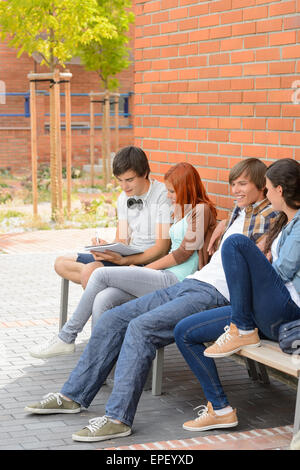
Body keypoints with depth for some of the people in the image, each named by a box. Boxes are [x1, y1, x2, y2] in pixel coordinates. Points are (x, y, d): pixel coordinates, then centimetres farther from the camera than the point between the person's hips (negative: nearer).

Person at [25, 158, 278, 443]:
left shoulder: (270, 216, -1)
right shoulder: (240, 212, 25)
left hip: (215, 294, -9)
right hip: (190, 282, 10)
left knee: (141, 327, -28)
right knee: (112, 320, 2)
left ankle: (117, 418, -25)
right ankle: (73, 396, 9)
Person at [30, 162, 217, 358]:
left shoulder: (202, 210, -5)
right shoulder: (181, 210, 24)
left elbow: (184, 252, -12)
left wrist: (146, 268, -6)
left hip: (174, 281, -8)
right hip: (165, 278, 9)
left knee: (101, 274, -13)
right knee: (102, 300, -16)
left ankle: (66, 338, -4)